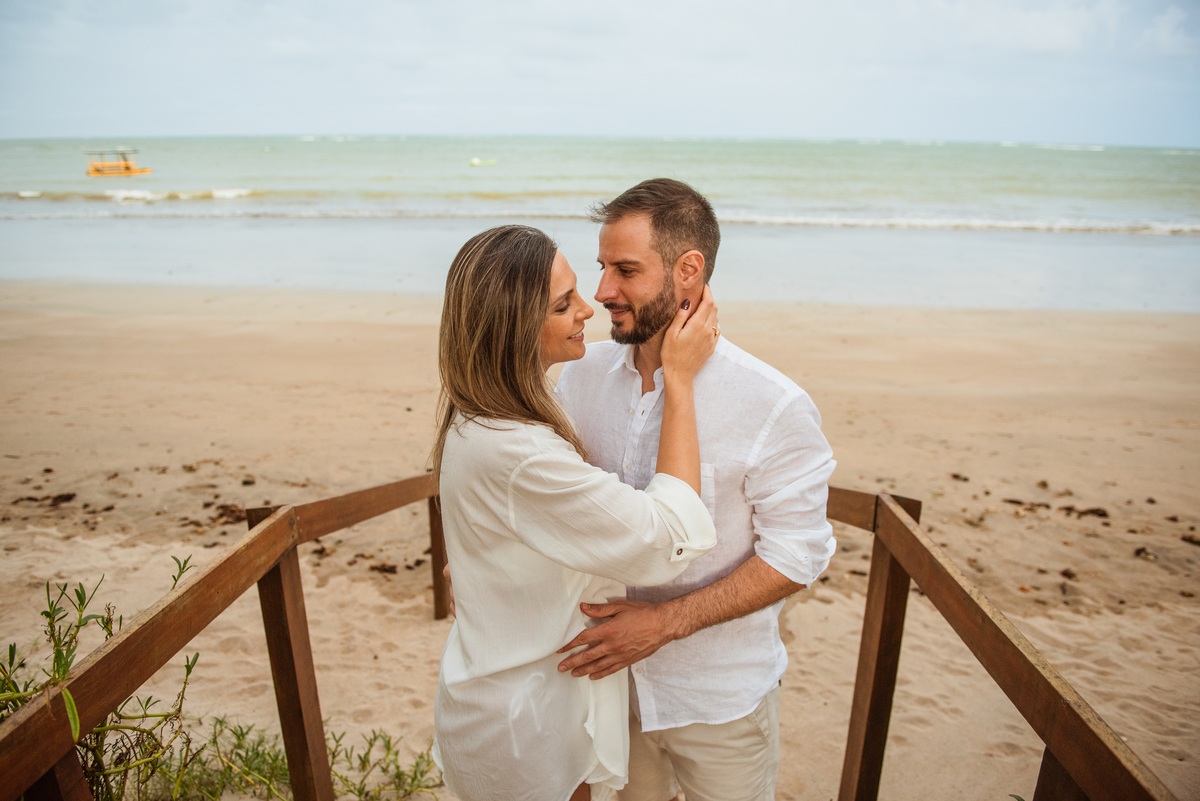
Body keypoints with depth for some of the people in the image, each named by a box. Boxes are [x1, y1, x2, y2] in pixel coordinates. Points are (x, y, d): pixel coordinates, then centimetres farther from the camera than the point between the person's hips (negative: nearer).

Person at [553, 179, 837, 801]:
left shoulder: (773, 407, -22)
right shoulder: (583, 374, -7)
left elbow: (796, 555, -18)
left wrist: (665, 622, -24)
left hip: (718, 698, -3)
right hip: (608, 669, 4)